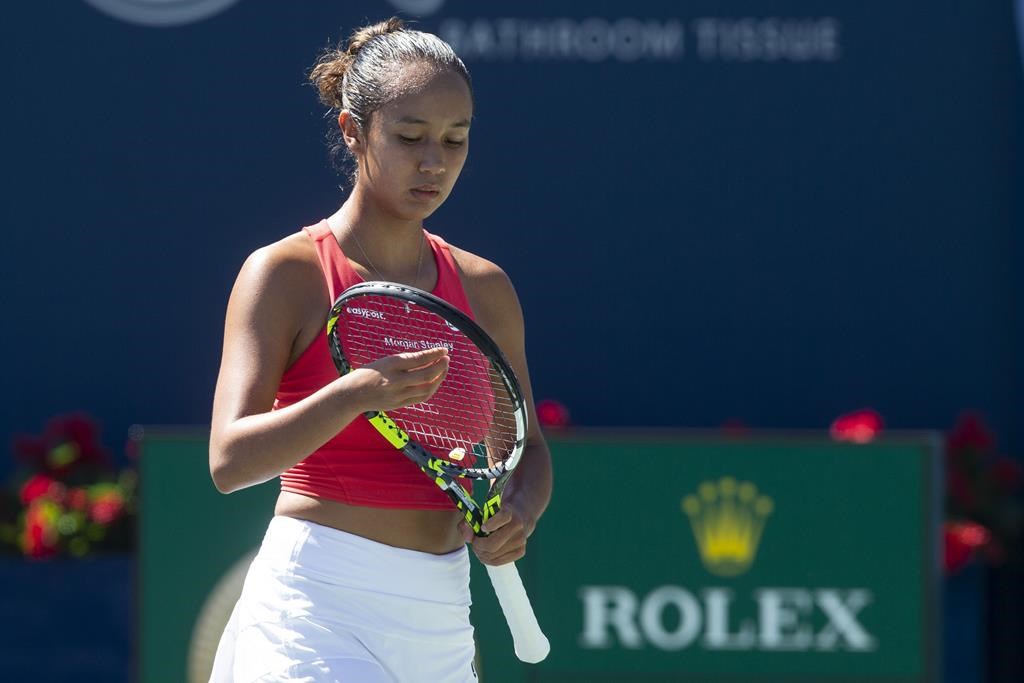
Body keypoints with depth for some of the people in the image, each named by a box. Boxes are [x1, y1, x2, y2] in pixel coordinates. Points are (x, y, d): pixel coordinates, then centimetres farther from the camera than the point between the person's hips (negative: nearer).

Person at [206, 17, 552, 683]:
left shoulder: (485, 289, 11)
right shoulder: (285, 273, -4)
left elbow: (528, 449, 20)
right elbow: (230, 461, -14)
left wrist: (520, 513, -4)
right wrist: (356, 395, -29)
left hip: (440, 618, 6)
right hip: (313, 603, -6)